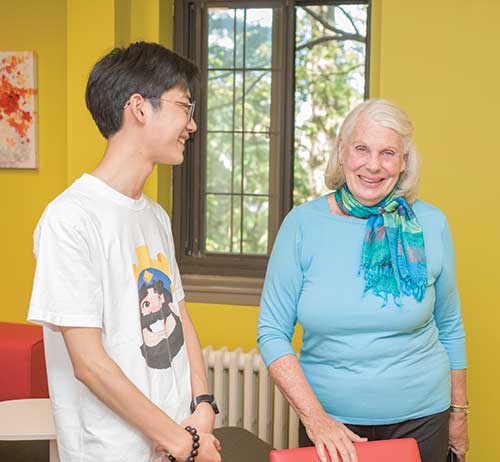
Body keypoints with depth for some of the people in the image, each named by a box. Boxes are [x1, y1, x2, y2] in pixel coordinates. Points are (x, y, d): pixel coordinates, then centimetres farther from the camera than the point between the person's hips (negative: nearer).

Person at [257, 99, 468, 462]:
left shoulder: (430, 225, -4)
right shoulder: (303, 224, -8)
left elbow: (450, 328, 6)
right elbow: (272, 331, -6)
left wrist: (459, 413, 10)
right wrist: (314, 417, -14)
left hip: (419, 419, 1)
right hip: (330, 423, -1)